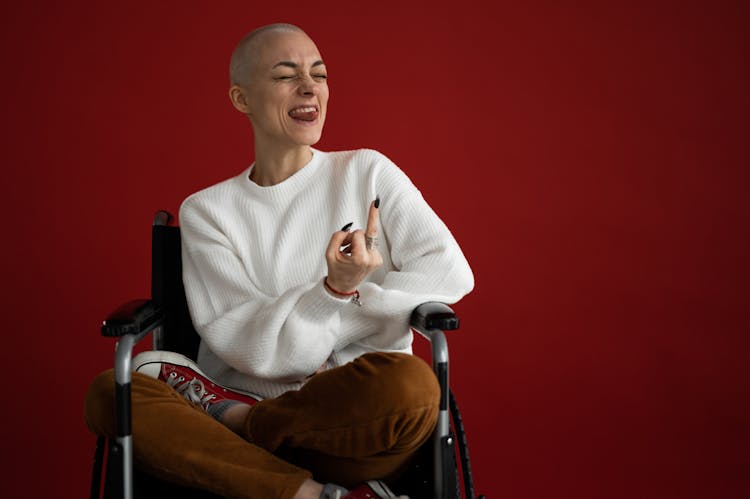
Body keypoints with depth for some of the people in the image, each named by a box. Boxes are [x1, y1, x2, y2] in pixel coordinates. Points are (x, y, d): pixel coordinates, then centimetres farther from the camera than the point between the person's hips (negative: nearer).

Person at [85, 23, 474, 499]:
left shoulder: (367, 173, 9)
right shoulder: (206, 211, 8)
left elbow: (451, 272, -3)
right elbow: (251, 351, -4)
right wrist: (336, 289, -21)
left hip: (351, 433, 0)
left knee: (408, 383, -35)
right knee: (111, 391, -23)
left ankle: (224, 412, -10)